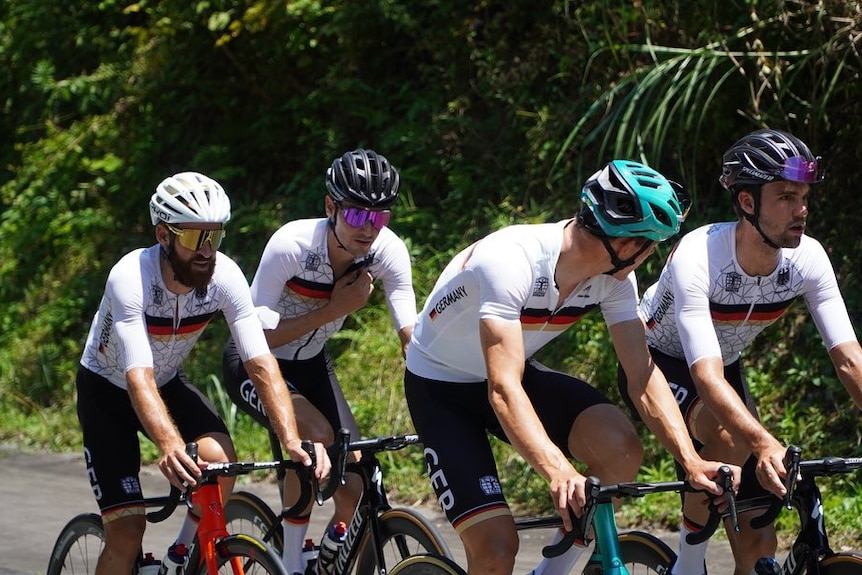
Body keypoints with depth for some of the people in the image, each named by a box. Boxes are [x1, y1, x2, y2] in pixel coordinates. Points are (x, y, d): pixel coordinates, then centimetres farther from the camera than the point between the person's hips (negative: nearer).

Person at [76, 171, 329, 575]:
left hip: (169, 382, 4)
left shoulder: (225, 277, -23)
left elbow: (261, 364, -27)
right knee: (127, 530, -13)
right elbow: (139, 377, -43)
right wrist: (169, 445, -61)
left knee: (221, 459, -25)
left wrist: (292, 440, -41)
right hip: (107, 390, -3)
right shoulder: (130, 277, -34)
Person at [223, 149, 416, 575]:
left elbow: (411, 336, -22)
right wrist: (334, 309, -31)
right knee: (318, 435, -32)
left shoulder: (388, 252, -20)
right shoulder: (292, 245, -31)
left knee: (355, 492, -7)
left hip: (310, 365, 5)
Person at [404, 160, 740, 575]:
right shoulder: (510, 260, -35)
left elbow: (643, 374, -14)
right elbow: (503, 388, -42)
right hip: (440, 386, -6)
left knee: (620, 450, -22)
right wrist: (557, 470, -56)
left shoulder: (614, 276, -15)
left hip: (521, 371, 6)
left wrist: (691, 461, -27)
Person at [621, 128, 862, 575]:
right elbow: (706, 377, -44)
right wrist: (764, 444, -60)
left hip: (726, 366, 5)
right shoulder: (697, 257, -35)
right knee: (730, 437, -37)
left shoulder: (807, 258, -21)